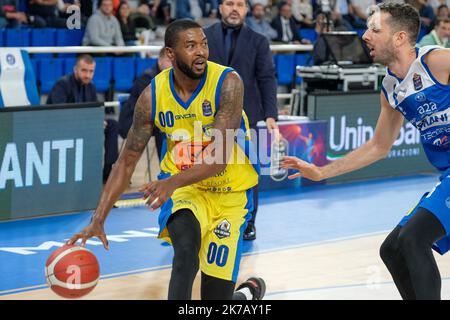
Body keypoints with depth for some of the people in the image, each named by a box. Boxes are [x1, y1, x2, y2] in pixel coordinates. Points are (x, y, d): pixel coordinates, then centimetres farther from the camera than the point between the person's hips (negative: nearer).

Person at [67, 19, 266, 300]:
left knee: (216, 296, -1)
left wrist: (173, 182, -45)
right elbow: (127, 161, -5)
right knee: (186, 246, -34)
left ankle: (250, 291, 35)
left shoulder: (228, 83, -21)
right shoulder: (153, 95, -11)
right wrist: (98, 221, -12)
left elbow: (220, 157, -28)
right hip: (183, 186, 2)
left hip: (228, 192, -1)